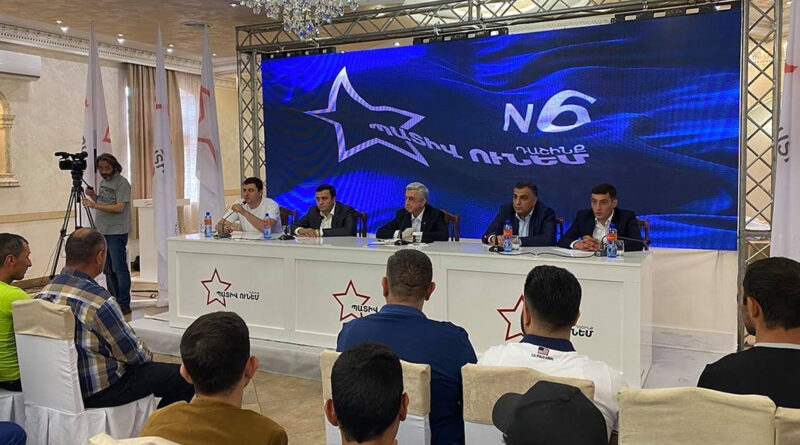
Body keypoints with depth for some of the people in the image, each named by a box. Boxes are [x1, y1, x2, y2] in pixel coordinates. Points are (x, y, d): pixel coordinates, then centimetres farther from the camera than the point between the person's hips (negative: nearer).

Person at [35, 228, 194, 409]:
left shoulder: (42, 294, -1)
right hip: (98, 390, -9)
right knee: (183, 377, -2)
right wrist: (148, 355, 7)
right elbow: (133, 353, -16)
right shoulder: (99, 301, -26)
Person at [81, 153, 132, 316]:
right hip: (102, 231, 8)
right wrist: (93, 196, 3)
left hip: (116, 232, -8)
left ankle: (124, 305, -4)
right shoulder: (103, 181, 16)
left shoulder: (122, 183, -9)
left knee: (119, 269, -8)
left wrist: (94, 205, -23)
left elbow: (119, 207, -18)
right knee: (108, 270, 11)